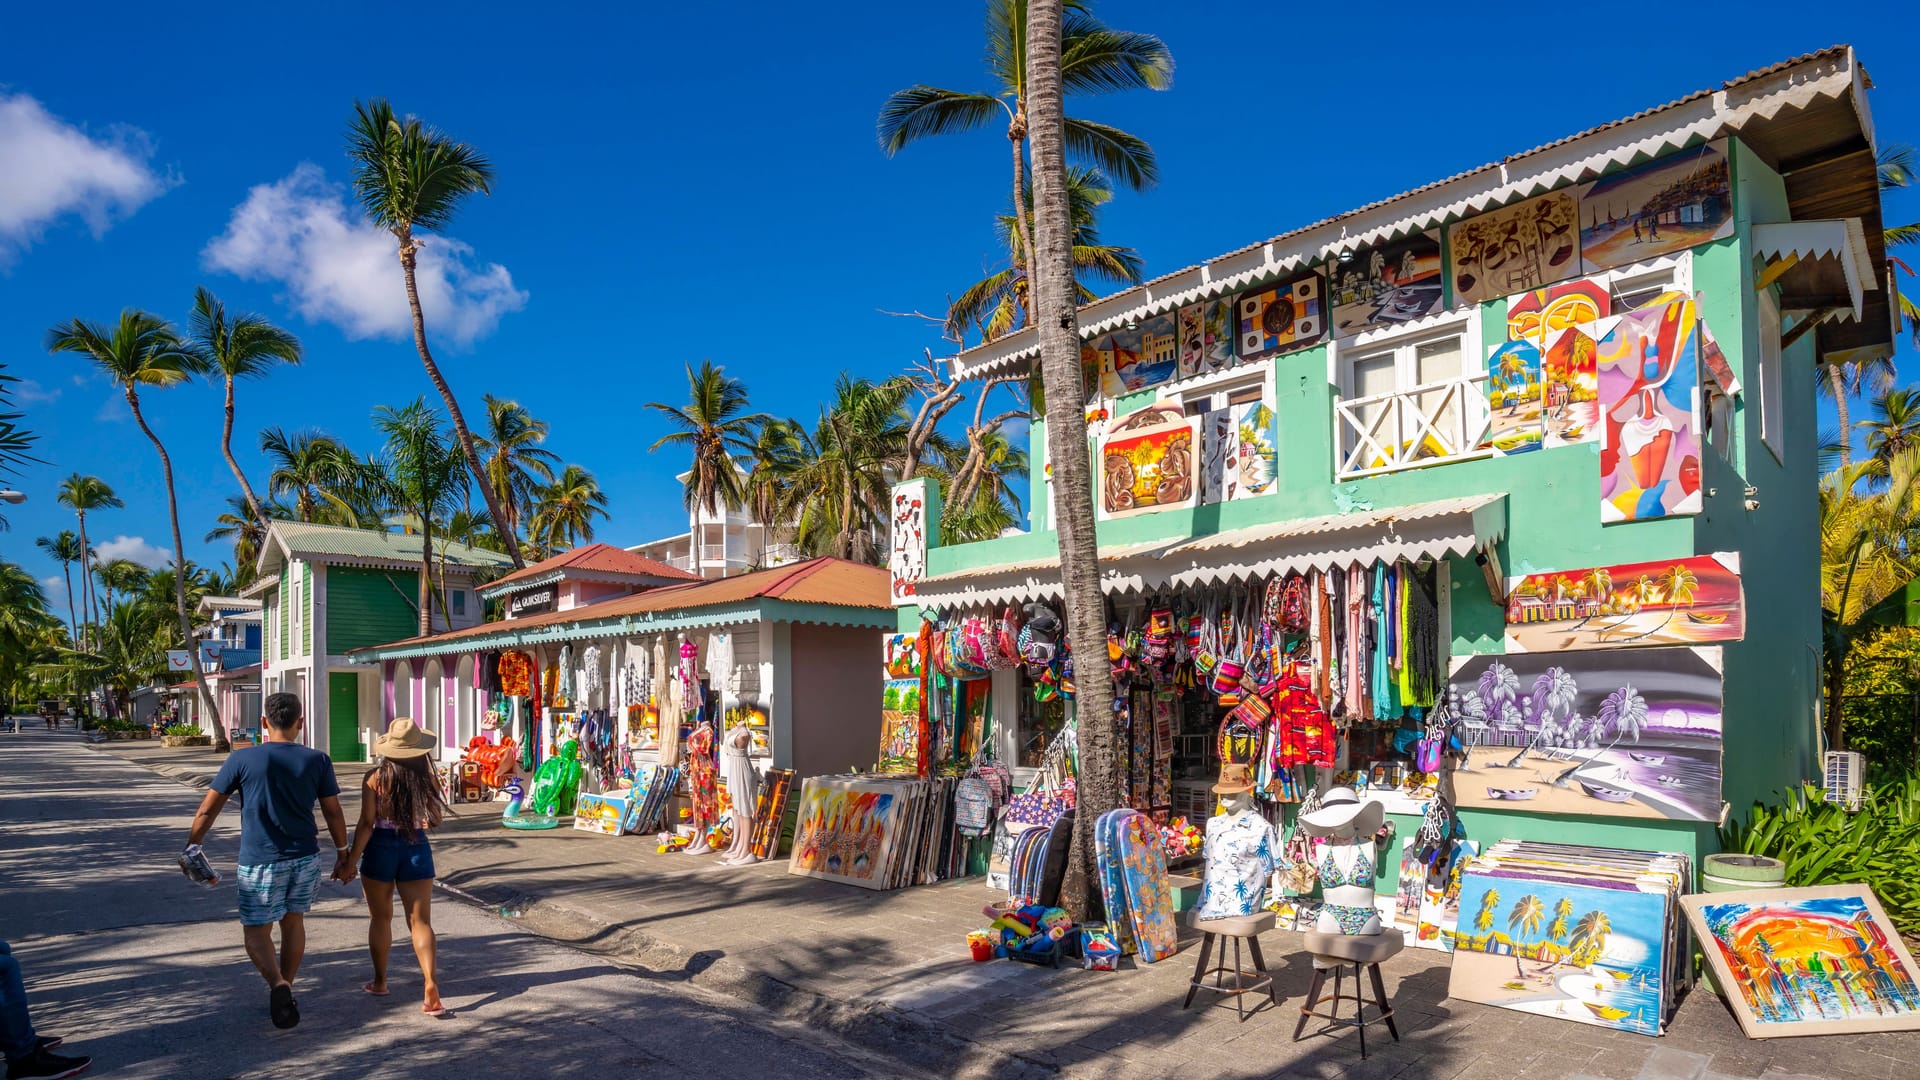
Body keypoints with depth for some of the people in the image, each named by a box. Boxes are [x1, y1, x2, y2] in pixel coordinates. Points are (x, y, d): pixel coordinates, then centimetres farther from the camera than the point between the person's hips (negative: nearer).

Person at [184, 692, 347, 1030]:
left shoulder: (242, 759, -8)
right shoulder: (317, 761, -4)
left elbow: (207, 809, -2)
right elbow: (334, 813, 1)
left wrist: (191, 847, 11)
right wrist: (342, 854, 13)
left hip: (260, 861, -2)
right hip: (305, 858, 3)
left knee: (256, 932, 8)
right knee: (294, 923, 19)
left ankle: (278, 984, -16)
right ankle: (285, 994, 29)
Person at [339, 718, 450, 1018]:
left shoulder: (374, 779, -8)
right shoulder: (426, 779, -3)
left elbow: (366, 824, -11)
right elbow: (434, 821, 5)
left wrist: (351, 861, -4)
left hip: (380, 849, -1)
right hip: (417, 850, 1)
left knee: (381, 918, 17)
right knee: (420, 920, 1)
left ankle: (380, 982, 30)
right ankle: (431, 985, -14)